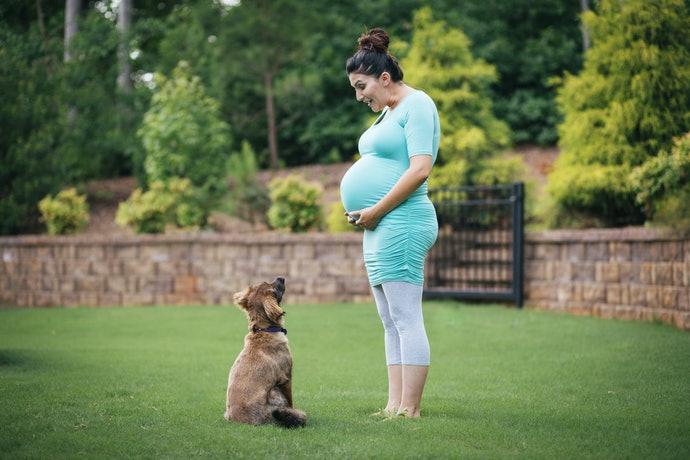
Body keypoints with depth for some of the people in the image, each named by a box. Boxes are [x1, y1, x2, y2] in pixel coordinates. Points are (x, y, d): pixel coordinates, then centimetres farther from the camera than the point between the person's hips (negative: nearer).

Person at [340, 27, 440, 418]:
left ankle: (409, 411, -9)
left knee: (406, 320, -10)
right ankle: (394, 406, 11)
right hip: (380, 229, 11)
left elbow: (420, 169, -18)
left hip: (400, 225, -11)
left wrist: (377, 210, -15)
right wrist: (364, 213, 11)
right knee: (392, 323, 9)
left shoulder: (417, 105, -8)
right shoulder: (388, 112, 21)